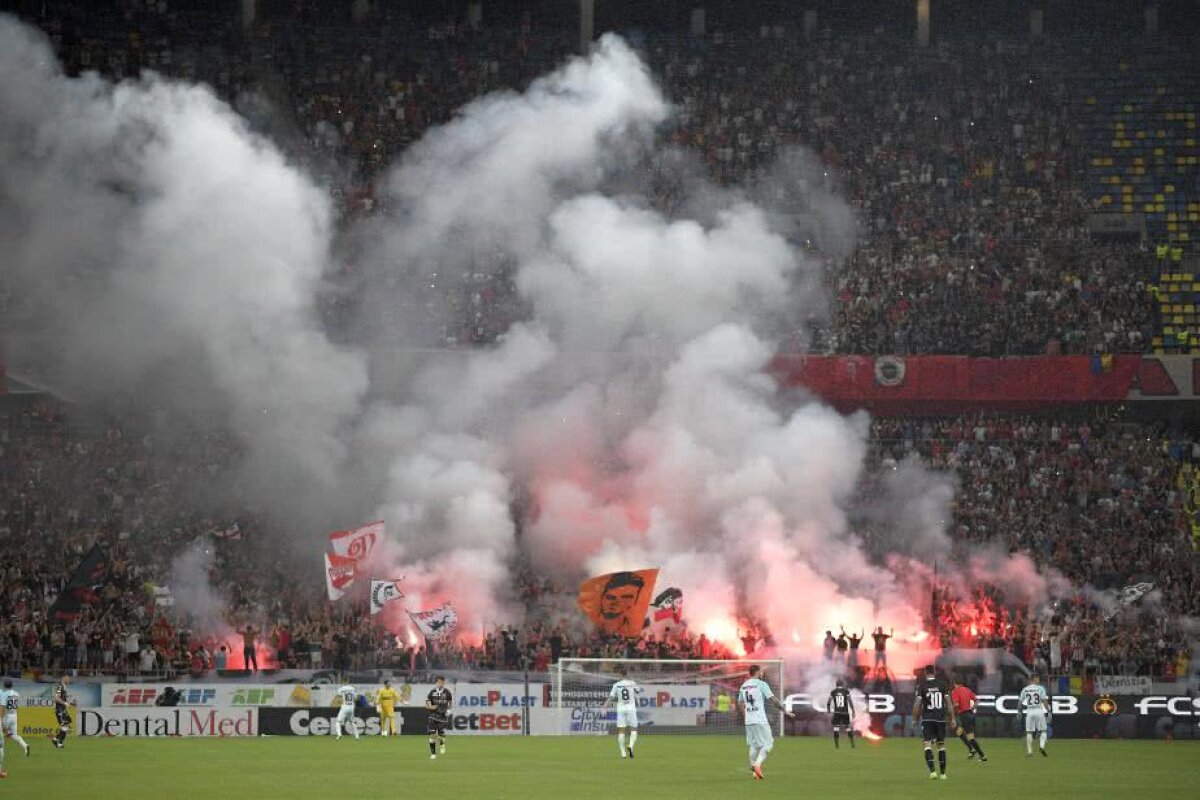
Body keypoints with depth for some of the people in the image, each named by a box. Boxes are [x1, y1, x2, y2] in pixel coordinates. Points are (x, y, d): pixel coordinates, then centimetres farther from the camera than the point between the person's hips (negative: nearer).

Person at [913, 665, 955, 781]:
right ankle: (943, 773, 15)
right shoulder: (941, 684, 3)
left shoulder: (921, 685, -4)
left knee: (927, 744, -5)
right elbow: (948, 702, 4)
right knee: (941, 745, 12)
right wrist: (952, 719, 10)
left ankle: (932, 770, -22)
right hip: (941, 718, 3)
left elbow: (917, 704, -6)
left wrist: (914, 719, 4)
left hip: (927, 719, -3)